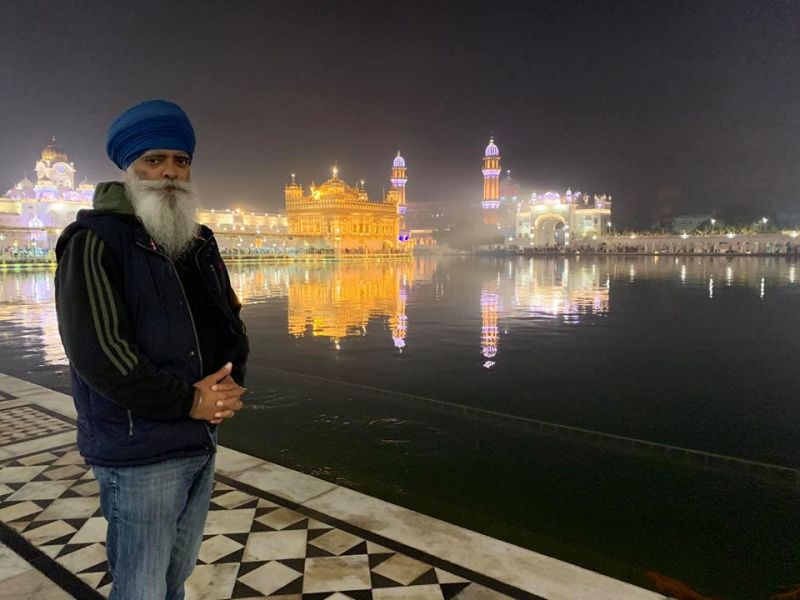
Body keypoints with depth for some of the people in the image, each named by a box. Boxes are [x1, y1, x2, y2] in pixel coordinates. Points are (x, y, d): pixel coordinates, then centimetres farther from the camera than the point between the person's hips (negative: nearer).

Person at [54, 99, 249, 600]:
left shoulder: (201, 243, 10)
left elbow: (231, 322, 13)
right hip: (139, 455, -6)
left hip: (203, 443, 7)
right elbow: (97, 351, -20)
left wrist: (232, 382, -7)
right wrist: (188, 401, -18)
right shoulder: (95, 242, -11)